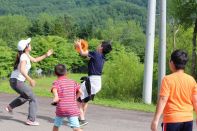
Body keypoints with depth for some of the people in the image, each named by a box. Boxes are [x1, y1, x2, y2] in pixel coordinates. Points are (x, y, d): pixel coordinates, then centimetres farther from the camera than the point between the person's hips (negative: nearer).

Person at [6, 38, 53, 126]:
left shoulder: (26, 54, 8)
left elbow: (35, 60, 24)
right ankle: (31, 120, 0)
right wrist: (30, 80, -38)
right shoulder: (24, 57, -19)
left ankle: (10, 107, 30)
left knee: (26, 96, 32)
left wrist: (46, 55, 20)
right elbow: (22, 70, -34)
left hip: (14, 80, 9)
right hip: (17, 81, -9)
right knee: (33, 99, -2)